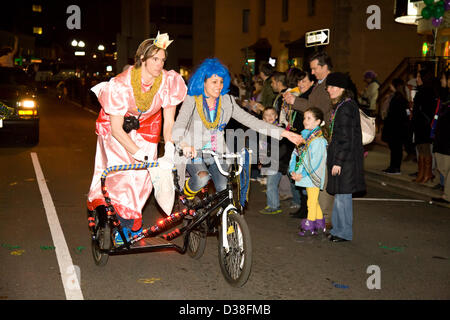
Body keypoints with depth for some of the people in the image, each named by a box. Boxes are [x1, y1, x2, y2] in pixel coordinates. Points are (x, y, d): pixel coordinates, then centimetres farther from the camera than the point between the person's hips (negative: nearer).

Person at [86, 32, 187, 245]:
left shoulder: (168, 81, -24)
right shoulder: (122, 84, -33)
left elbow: (169, 121, -17)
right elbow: (116, 129, -30)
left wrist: (169, 149, -31)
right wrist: (140, 153, -36)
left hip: (146, 125, 3)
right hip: (117, 125, -2)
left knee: (142, 175, -4)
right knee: (121, 172, -13)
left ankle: (132, 222, 15)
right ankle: (125, 223, 2)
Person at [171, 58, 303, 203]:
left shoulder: (226, 101, 0)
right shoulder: (192, 100, -12)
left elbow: (250, 120, -4)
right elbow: (178, 126, -26)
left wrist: (284, 133, -13)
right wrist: (184, 145, -51)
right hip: (194, 153, -3)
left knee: (224, 190, -16)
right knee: (202, 178, -30)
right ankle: (187, 193, 3)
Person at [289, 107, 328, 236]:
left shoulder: (318, 140, -15)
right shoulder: (303, 136, 12)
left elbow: (315, 161, -20)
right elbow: (296, 154, 10)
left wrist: (302, 174, -20)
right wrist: (293, 170, -1)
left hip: (313, 176, -8)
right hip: (304, 176, 8)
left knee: (312, 202, -1)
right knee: (313, 201, 16)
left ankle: (309, 227, 7)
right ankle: (320, 225, 27)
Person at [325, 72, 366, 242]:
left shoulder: (346, 107, -17)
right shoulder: (340, 106, 14)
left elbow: (347, 139, -20)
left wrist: (338, 161, -20)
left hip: (345, 158, -10)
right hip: (338, 156, 10)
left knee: (342, 194, -3)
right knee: (339, 194, 15)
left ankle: (345, 232, 7)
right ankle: (338, 228, 25)